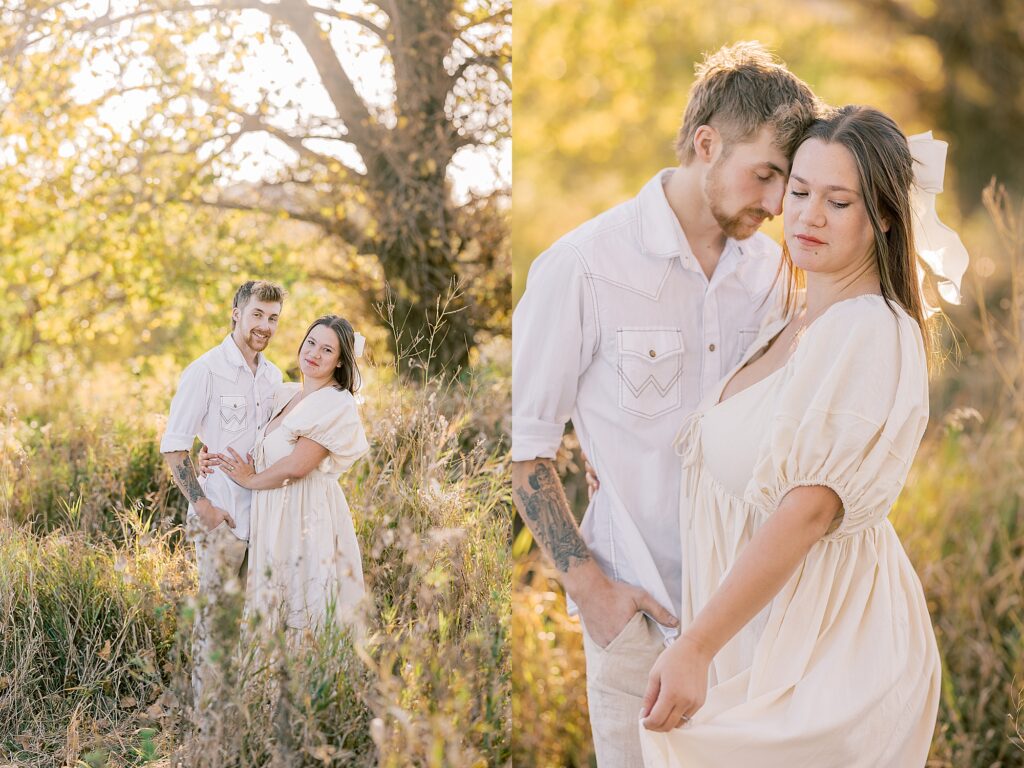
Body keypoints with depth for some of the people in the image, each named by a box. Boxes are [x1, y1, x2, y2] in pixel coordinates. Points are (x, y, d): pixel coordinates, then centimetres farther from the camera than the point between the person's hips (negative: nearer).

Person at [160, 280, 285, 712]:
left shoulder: (273, 377, 11)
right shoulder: (205, 372, -8)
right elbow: (173, 447, -8)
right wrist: (202, 504, -15)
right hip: (220, 517, -6)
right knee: (215, 612, -1)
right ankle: (206, 712, 7)